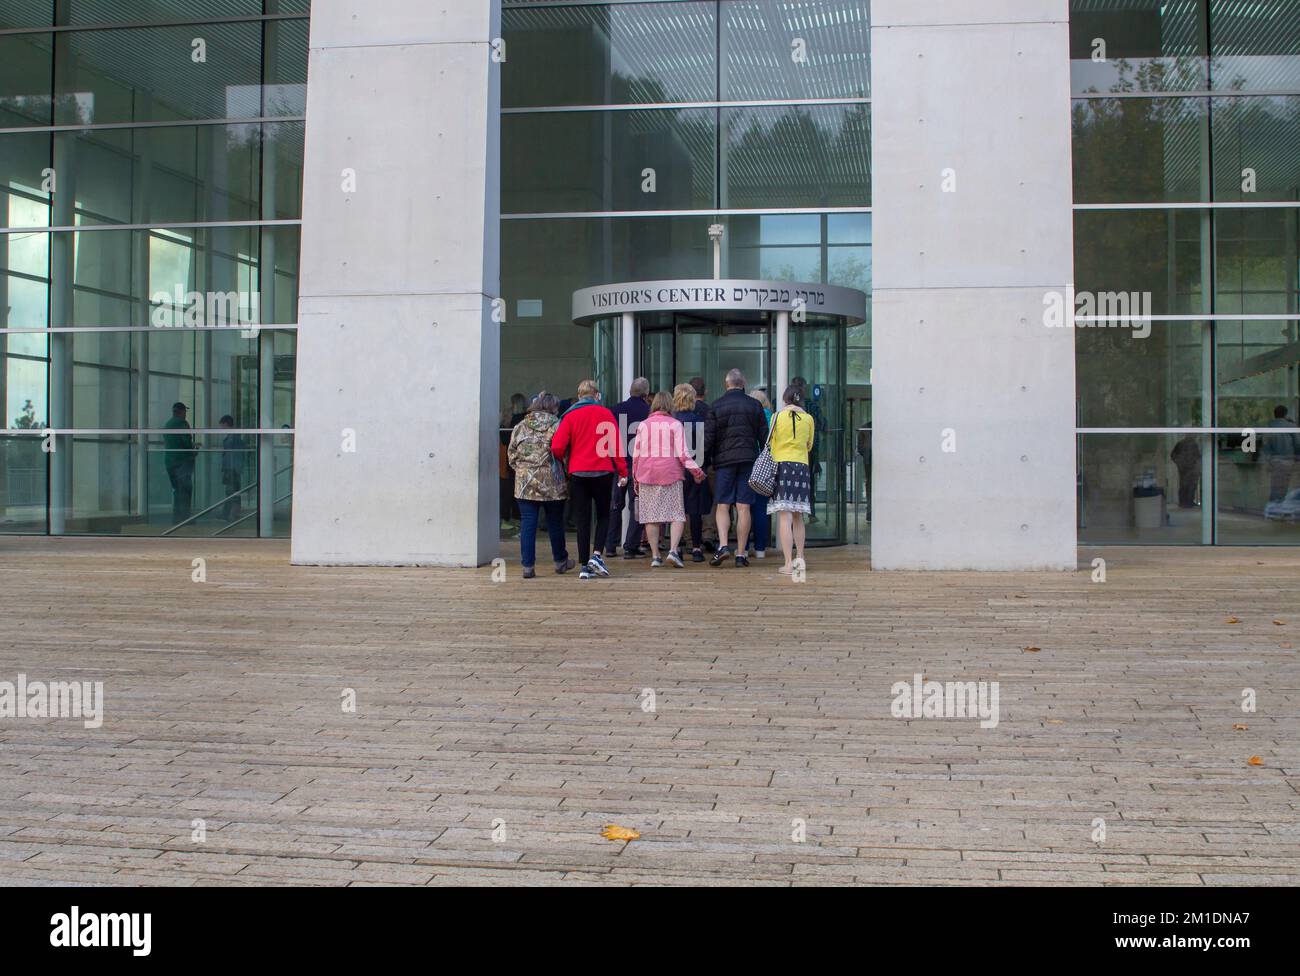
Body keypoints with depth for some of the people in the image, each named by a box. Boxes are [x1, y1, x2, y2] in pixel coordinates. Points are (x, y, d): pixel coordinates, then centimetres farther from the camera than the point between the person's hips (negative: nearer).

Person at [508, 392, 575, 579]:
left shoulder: (520, 427, 6)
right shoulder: (557, 426, -3)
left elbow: (511, 455, 7)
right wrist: (565, 474, 7)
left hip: (525, 484, 2)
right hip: (552, 484, -2)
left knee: (527, 524, 2)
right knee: (555, 523, 13)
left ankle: (528, 565, -1)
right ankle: (560, 561, 27)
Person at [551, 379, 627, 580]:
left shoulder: (570, 416, 1)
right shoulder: (605, 414, 1)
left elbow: (557, 447, -7)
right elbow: (616, 445, -3)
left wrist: (565, 461, 12)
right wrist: (623, 472, 0)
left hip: (577, 473, 1)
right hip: (603, 472, -1)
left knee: (582, 520, 6)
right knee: (603, 515, 15)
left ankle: (585, 566, 5)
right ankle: (596, 554, -4)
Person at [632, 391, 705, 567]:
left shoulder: (643, 425, 9)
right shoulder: (675, 424, 0)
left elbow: (636, 454, 10)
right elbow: (682, 453, -7)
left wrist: (635, 478, 18)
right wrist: (696, 470, 1)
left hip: (647, 474, 3)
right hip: (670, 473, -3)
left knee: (651, 516, 5)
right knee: (677, 514, 0)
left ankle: (655, 556, 5)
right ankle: (673, 550, -17)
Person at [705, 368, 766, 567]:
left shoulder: (716, 405, 0)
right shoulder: (754, 405, 5)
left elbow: (707, 437, -3)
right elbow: (764, 436, 7)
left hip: (723, 460, -1)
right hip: (748, 460, 1)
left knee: (722, 506, 4)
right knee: (743, 508, 2)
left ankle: (723, 545, -15)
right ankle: (741, 554, 2)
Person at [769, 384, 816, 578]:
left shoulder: (777, 417, -2)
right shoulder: (808, 418, 4)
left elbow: (772, 445, 5)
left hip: (782, 466, -3)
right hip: (802, 467, 3)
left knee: (785, 517, -8)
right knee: (798, 517, 15)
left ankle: (788, 564, -13)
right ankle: (799, 558, 22)